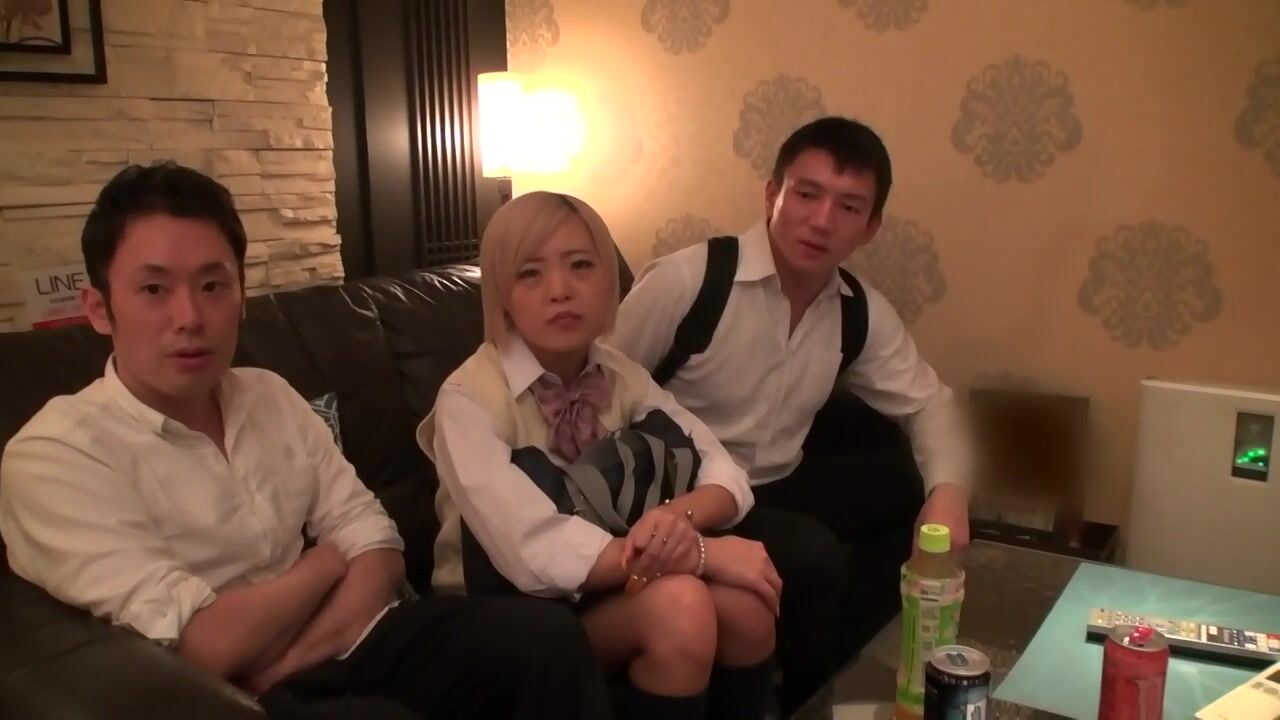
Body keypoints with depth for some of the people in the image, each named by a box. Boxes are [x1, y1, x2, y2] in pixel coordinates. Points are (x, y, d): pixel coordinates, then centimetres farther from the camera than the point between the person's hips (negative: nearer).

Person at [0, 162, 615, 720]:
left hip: (338, 652, 6)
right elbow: (208, 648, -18)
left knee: (547, 634, -14)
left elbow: (378, 547, 4)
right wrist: (327, 559, -2)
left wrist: (286, 664, -13)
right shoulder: (52, 455, -10)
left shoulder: (269, 396, 8)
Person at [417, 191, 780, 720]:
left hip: (613, 587, 5)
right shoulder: (469, 398, -19)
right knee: (679, 604, -29)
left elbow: (726, 476, -5)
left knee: (742, 600, -22)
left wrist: (679, 516, -29)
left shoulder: (622, 376, -1)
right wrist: (702, 553, -26)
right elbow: (535, 554, -29)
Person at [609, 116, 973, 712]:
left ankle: (861, 647, 19)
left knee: (923, 496, 1)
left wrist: (948, 491, -12)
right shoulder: (685, 281, -21)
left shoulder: (861, 312, -2)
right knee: (813, 556, -30)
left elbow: (928, 401, 8)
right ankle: (811, 697, 2)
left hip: (778, 487, 7)